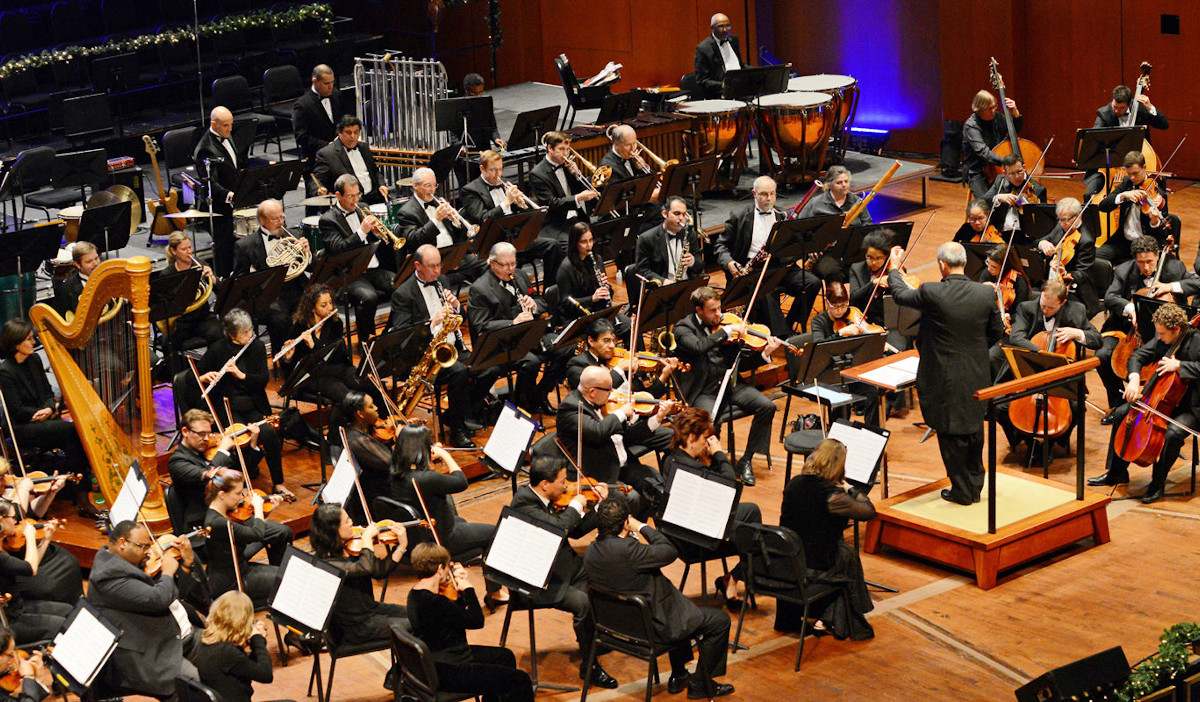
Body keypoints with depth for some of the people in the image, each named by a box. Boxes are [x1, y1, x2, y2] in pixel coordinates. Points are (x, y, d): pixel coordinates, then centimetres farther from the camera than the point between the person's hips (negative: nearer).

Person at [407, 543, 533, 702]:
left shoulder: (416, 594, 3)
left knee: (505, 656, 29)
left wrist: (461, 587, 3)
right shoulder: (433, 602, -28)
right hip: (447, 674, -11)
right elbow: (476, 621, -21)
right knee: (520, 681, -11)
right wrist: (468, 588, -9)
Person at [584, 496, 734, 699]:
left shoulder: (590, 551, -7)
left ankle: (678, 677, 42)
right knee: (720, 621, 5)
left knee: (680, 603, 36)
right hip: (654, 624, -10)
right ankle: (700, 685, 18)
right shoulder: (627, 550, -34)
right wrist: (642, 527, -14)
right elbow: (670, 552, -22)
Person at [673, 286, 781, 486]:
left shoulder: (724, 324, 9)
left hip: (729, 384, 5)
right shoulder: (684, 328, -4)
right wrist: (726, 331, -24)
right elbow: (698, 347, -28)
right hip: (703, 392, -5)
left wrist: (765, 354, -9)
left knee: (767, 406, -15)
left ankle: (746, 460, -2)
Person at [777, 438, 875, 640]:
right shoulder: (833, 496, -23)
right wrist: (851, 490, 8)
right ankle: (842, 623, 34)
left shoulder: (794, 484, -5)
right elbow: (869, 512, -11)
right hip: (817, 566, -5)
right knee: (849, 556, 25)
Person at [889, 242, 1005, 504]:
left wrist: (895, 267, 18)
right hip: (977, 376, 4)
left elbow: (900, 294, 0)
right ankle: (975, 486, 30)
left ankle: (962, 490, 16)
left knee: (951, 434, 8)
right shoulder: (986, 293, -8)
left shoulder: (931, 293, -19)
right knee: (974, 430, 19)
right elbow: (997, 332, 4)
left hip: (945, 378, -4)